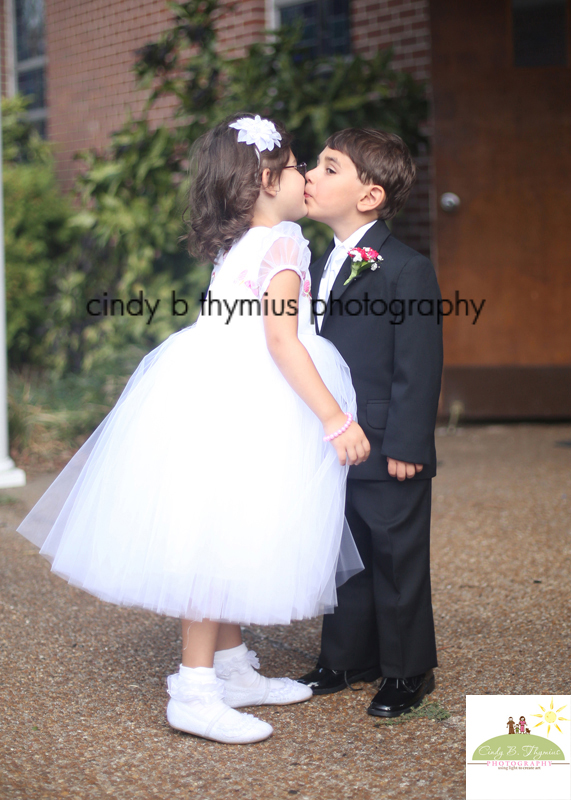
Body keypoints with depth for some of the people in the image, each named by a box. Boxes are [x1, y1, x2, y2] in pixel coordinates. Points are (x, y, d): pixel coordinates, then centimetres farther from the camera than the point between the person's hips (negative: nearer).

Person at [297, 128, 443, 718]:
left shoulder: (407, 270, -14)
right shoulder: (322, 266, 10)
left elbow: (419, 368, -16)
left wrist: (405, 446, -18)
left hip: (387, 456, -7)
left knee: (397, 562, 6)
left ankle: (407, 670, 22)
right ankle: (347, 658, 33)